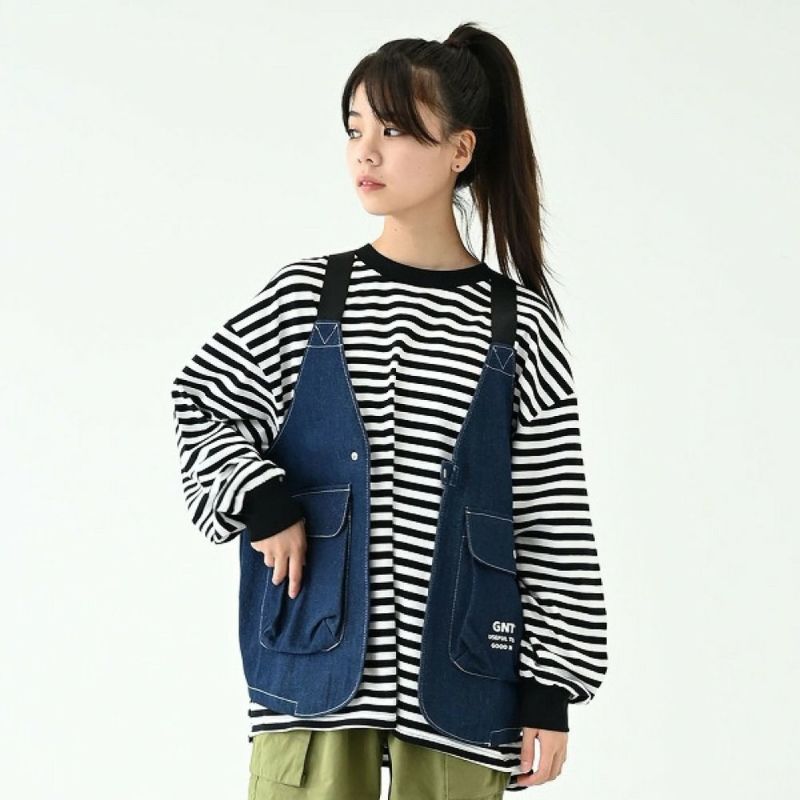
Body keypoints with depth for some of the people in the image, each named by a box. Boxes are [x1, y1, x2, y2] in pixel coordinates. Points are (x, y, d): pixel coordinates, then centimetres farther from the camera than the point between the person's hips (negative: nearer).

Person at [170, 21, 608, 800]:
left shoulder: (519, 325, 1)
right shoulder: (304, 297, 4)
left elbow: (554, 522, 2)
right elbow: (199, 404, 11)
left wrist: (551, 685, 0)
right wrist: (262, 503, -6)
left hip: (456, 679, 0)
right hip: (317, 671, 1)